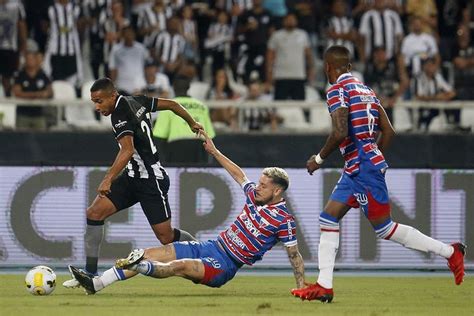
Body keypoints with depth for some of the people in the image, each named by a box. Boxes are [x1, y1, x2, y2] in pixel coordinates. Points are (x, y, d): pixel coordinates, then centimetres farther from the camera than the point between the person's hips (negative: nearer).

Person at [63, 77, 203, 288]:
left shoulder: (120, 114, -21)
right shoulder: (136, 102, 4)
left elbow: (128, 150, -36)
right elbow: (171, 104, 14)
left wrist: (108, 179, -44)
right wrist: (192, 123, 31)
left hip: (151, 180, -9)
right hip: (132, 177, 9)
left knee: (165, 237, -2)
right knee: (94, 213, -6)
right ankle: (90, 273, -6)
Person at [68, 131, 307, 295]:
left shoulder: (283, 220, -11)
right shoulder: (255, 196, 8)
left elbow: (294, 255, -7)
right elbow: (239, 175, 25)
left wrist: (302, 286, -11)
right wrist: (214, 152, 27)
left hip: (225, 265, -7)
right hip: (211, 247, 7)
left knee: (179, 266, -35)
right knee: (149, 254, -5)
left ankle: (140, 266, -59)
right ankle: (95, 283, -9)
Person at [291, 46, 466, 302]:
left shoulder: (338, 90, -11)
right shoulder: (365, 90, 15)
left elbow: (340, 133, -21)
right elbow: (388, 131, 15)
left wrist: (319, 158, -7)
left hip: (363, 168, -10)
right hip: (354, 170, 10)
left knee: (385, 229, -3)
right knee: (328, 219, 9)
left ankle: (449, 251, 3)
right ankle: (324, 286, 6)